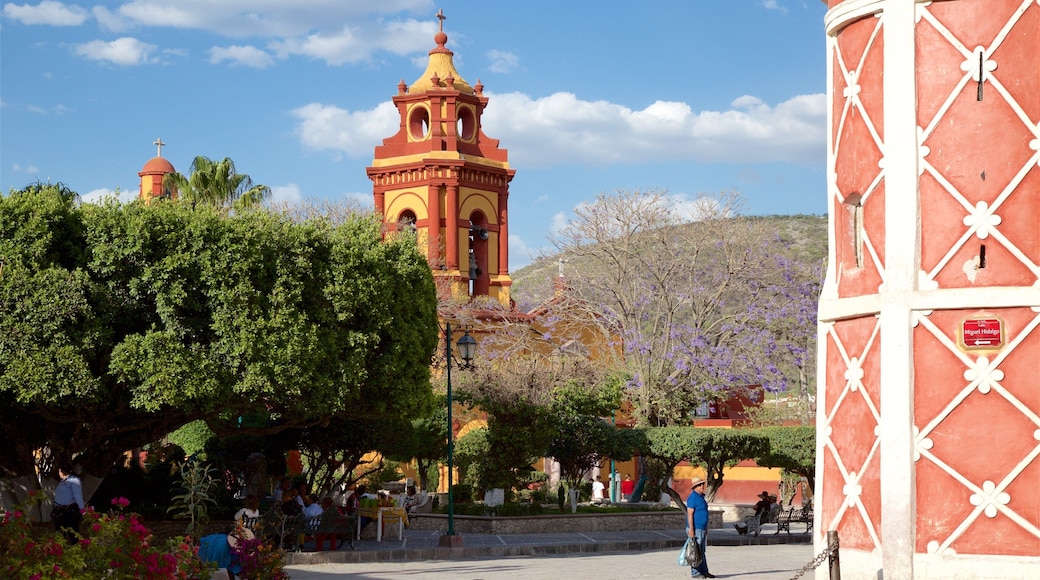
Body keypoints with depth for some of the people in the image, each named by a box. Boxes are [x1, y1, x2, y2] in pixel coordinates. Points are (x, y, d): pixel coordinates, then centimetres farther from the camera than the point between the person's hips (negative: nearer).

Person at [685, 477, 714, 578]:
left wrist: (706, 528, 21)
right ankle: (695, 572, -1)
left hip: (702, 529, 10)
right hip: (696, 529, -10)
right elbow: (690, 514, -19)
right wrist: (691, 530, -23)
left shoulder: (701, 497, 15)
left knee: (702, 551, 13)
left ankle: (704, 571, 17)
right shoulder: (693, 497, -15)